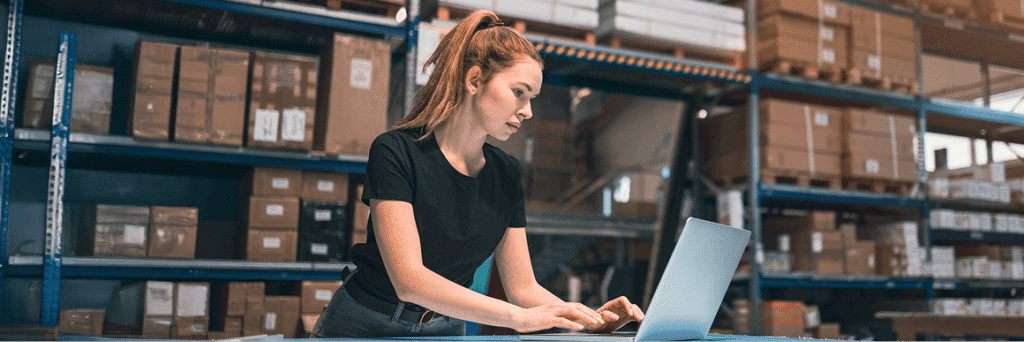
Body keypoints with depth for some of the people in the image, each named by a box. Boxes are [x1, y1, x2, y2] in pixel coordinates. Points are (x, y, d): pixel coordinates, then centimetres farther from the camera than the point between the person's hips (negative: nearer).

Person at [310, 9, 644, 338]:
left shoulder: (507, 174, 1)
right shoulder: (395, 153, -16)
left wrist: (588, 319, -13)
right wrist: (520, 318, -31)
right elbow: (409, 280, -24)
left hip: (447, 329, 3)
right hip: (365, 326, -2)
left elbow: (523, 287, 4)